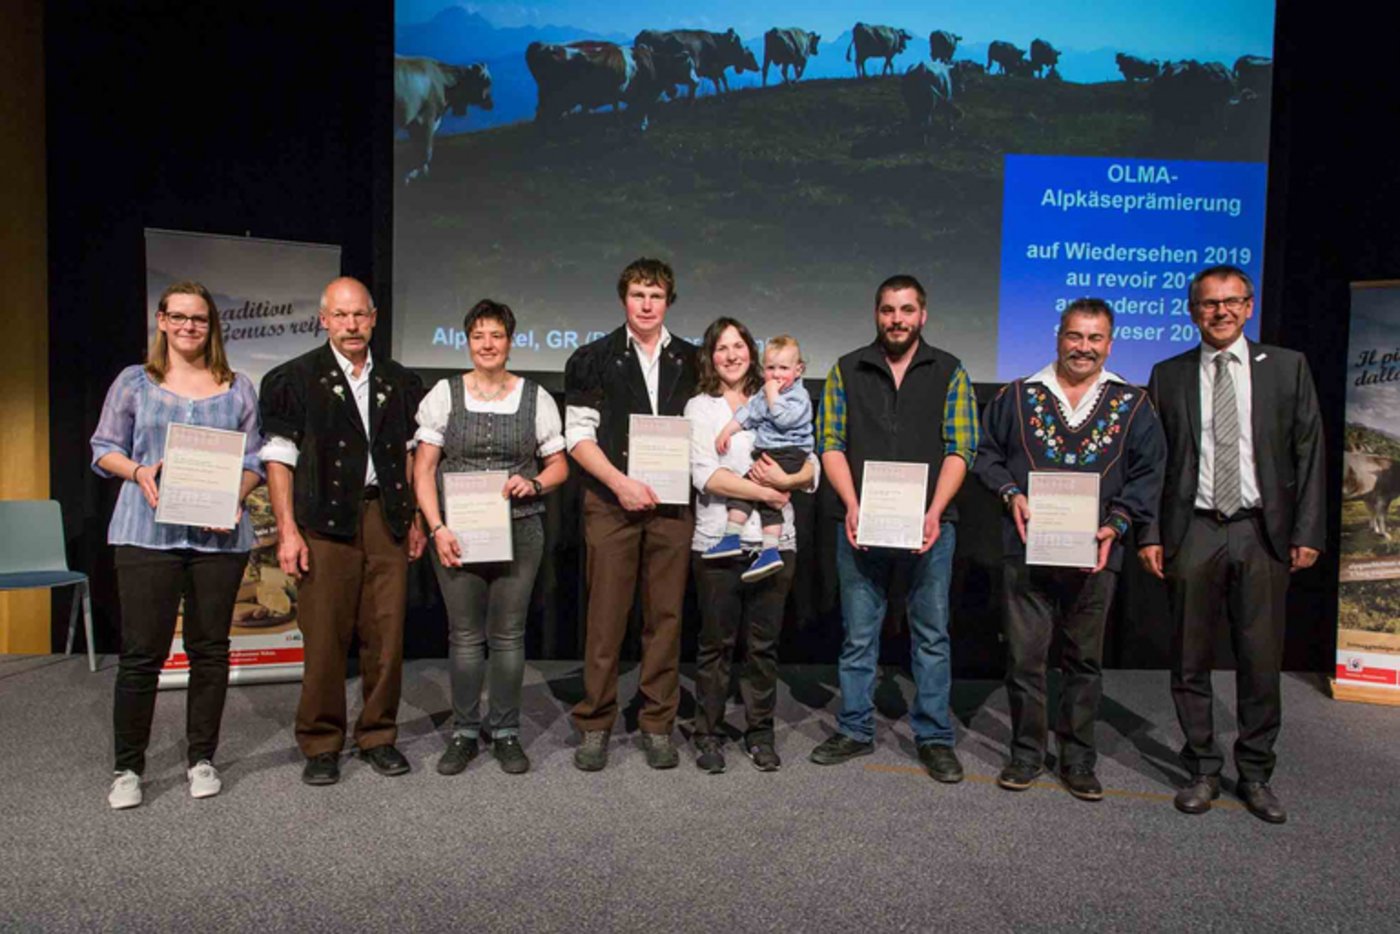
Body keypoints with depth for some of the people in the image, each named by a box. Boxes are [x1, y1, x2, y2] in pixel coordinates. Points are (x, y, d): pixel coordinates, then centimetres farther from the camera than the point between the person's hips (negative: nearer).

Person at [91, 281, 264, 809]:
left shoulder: (237, 389, 10)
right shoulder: (134, 383, 9)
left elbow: (253, 461, 9)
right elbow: (104, 449, 9)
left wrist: (237, 497, -10)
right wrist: (138, 472, -11)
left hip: (218, 534, 1)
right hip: (148, 532, -1)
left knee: (210, 648, 7)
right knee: (141, 652, -1)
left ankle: (202, 759, 20)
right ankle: (127, 768, 14)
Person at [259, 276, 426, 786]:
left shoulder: (399, 382, 14)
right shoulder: (294, 379, 3)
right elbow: (278, 458, -1)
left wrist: (415, 520, 12)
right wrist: (288, 530, -7)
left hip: (386, 519, 3)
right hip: (325, 520, -3)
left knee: (387, 635, 5)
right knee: (325, 638, 1)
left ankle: (378, 735, 20)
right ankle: (320, 744, 16)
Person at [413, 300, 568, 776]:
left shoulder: (535, 397, 6)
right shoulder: (444, 394, 5)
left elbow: (559, 465, 10)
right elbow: (423, 468, 2)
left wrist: (533, 484, -11)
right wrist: (437, 528, -9)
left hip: (519, 530, 0)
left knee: (508, 634, 5)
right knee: (465, 634, 5)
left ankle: (506, 732, 19)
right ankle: (464, 733, 19)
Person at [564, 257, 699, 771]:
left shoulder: (690, 361, 12)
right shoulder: (593, 359, 5)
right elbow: (578, 436, 0)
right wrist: (621, 483, -11)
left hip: (670, 503, 2)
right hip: (610, 503, -2)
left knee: (666, 615, 5)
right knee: (605, 617, 0)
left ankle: (658, 724, 17)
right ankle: (595, 725, 13)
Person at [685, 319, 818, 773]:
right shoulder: (700, 407, 6)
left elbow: (812, 466, 8)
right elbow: (705, 475, -8)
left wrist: (788, 479, -13)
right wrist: (767, 493, -11)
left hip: (774, 540, 2)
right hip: (719, 541, -2)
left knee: (764, 644, 8)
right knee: (716, 643, 5)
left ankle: (760, 734, 21)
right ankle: (708, 735, 17)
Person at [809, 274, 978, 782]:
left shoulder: (949, 373, 5)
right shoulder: (847, 370, 7)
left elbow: (960, 449, 0)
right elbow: (831, 444, 3)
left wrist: (934, 513, -13)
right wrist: (853, 507, -10)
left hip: (928, 526, 0)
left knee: (932, 635, 7)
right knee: (858, 635, 9)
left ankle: (935, 737, 19)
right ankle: (855, 731, 22)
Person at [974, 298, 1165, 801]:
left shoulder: (1132, 404, 7)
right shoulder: (1018, 396, 7)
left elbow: (1148, 472, 5)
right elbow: (987, 453, 11)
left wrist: (1116, 523, -8)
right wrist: (1010, 494, -6)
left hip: (1094, 553, 1)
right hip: (1026, 547, 0)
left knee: (1085, 658, 10)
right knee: (1025, 655, 3)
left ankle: (1078, 759, 24)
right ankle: (1026, 752, 19)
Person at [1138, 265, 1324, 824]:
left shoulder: (1287, 367, 7)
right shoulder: (1168, 376, 7)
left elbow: (1308, 452, 5)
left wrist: (1307, 532, -2)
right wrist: (1149, 534, -2)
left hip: (1262, 532, 0)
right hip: (1192, 532, 0)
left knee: (1261, 662, 6)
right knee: (1190, 662, 6)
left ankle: (1256, 775, 22)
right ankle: (1203, 771, 21)